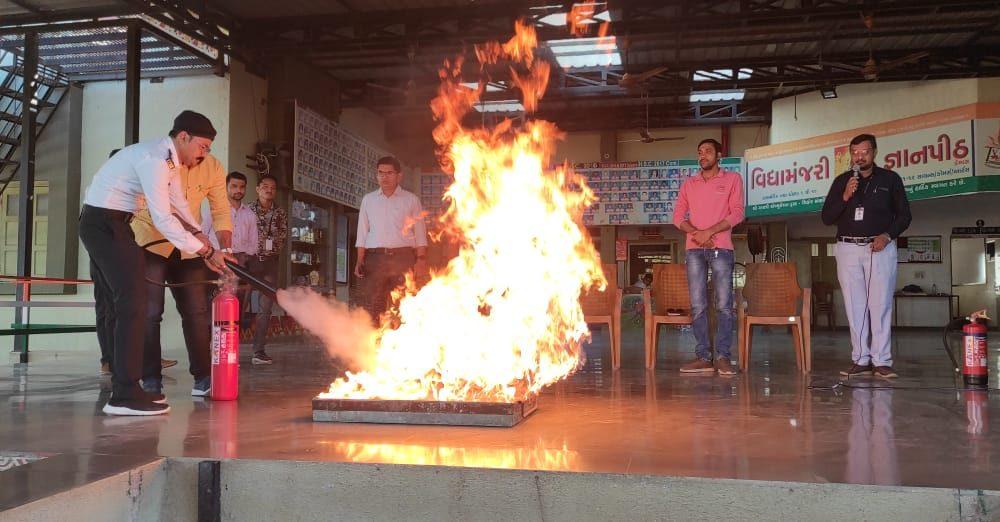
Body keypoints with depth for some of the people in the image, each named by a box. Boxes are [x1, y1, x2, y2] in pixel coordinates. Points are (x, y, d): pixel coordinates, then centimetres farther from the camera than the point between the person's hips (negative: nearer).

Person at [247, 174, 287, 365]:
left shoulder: (281, 213, 12)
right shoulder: (247, 210, 4)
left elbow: (283, 237, 9)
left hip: (270, 262, 3)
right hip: (249, 260, -3)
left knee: (266, 307, 1)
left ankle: (259, 351, 6)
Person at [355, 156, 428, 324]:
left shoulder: (411, 200, 9)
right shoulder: (368, 200, 15)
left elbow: (420, 233, 5)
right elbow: (362, 233, 14)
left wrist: (421, 258, -7)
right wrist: (360, 260, 3)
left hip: (403, 256, -1)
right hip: (375, 257, 2)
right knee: (373, 303, -5)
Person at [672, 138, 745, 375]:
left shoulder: (732, 179, 8)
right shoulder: (689, 183, 17)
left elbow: (737, 213, -1)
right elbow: (678, 215, 10)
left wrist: (709, 232, -11)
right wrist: (695, 233, -8)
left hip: (721, 248, -3)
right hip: (694, 249, 3)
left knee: (724, 305, -6)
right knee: (698, 305, 0)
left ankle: (723, 357, -3)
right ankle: (703, 357, 3)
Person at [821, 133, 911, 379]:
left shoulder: (890, 179, 6)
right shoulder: (841, 181, 10)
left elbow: (904, 215, 8)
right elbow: (827, 217, 6)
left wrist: (888, 235, -9)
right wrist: (845, 197, -9)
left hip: (880, 248, -2)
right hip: (848, 248, 2)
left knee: (880, 305, -5)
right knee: (855, 306, 1)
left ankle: (882, 361, -3)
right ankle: (861, 360, 4)